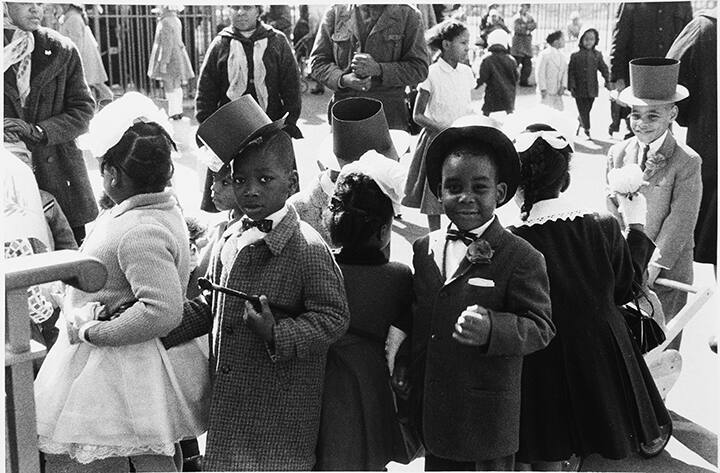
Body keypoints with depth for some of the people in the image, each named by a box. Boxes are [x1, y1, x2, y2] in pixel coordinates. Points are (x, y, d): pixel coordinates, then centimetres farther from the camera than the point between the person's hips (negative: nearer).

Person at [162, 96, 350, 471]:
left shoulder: (307, 249, -16)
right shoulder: (232, 244, 6)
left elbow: (333, 317, -16)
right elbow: (209, 307, 15)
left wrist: (277, 336, -27)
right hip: (230, 401, 7)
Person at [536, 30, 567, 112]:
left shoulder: (562, 55, 11)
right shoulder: (545, 54, -10)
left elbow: (565, 72, 11)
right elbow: (540, 73, -11)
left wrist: (563, 86, -2)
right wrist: (543, 89, -14)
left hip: (558, 92, 6)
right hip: (546, 93, -6)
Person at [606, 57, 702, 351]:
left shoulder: (687, 162, -11)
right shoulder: (617, 154, 2)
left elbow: (681, 220, -13)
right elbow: (612, 209, 3)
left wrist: (653, 266, -16)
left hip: (667, 267, -3)